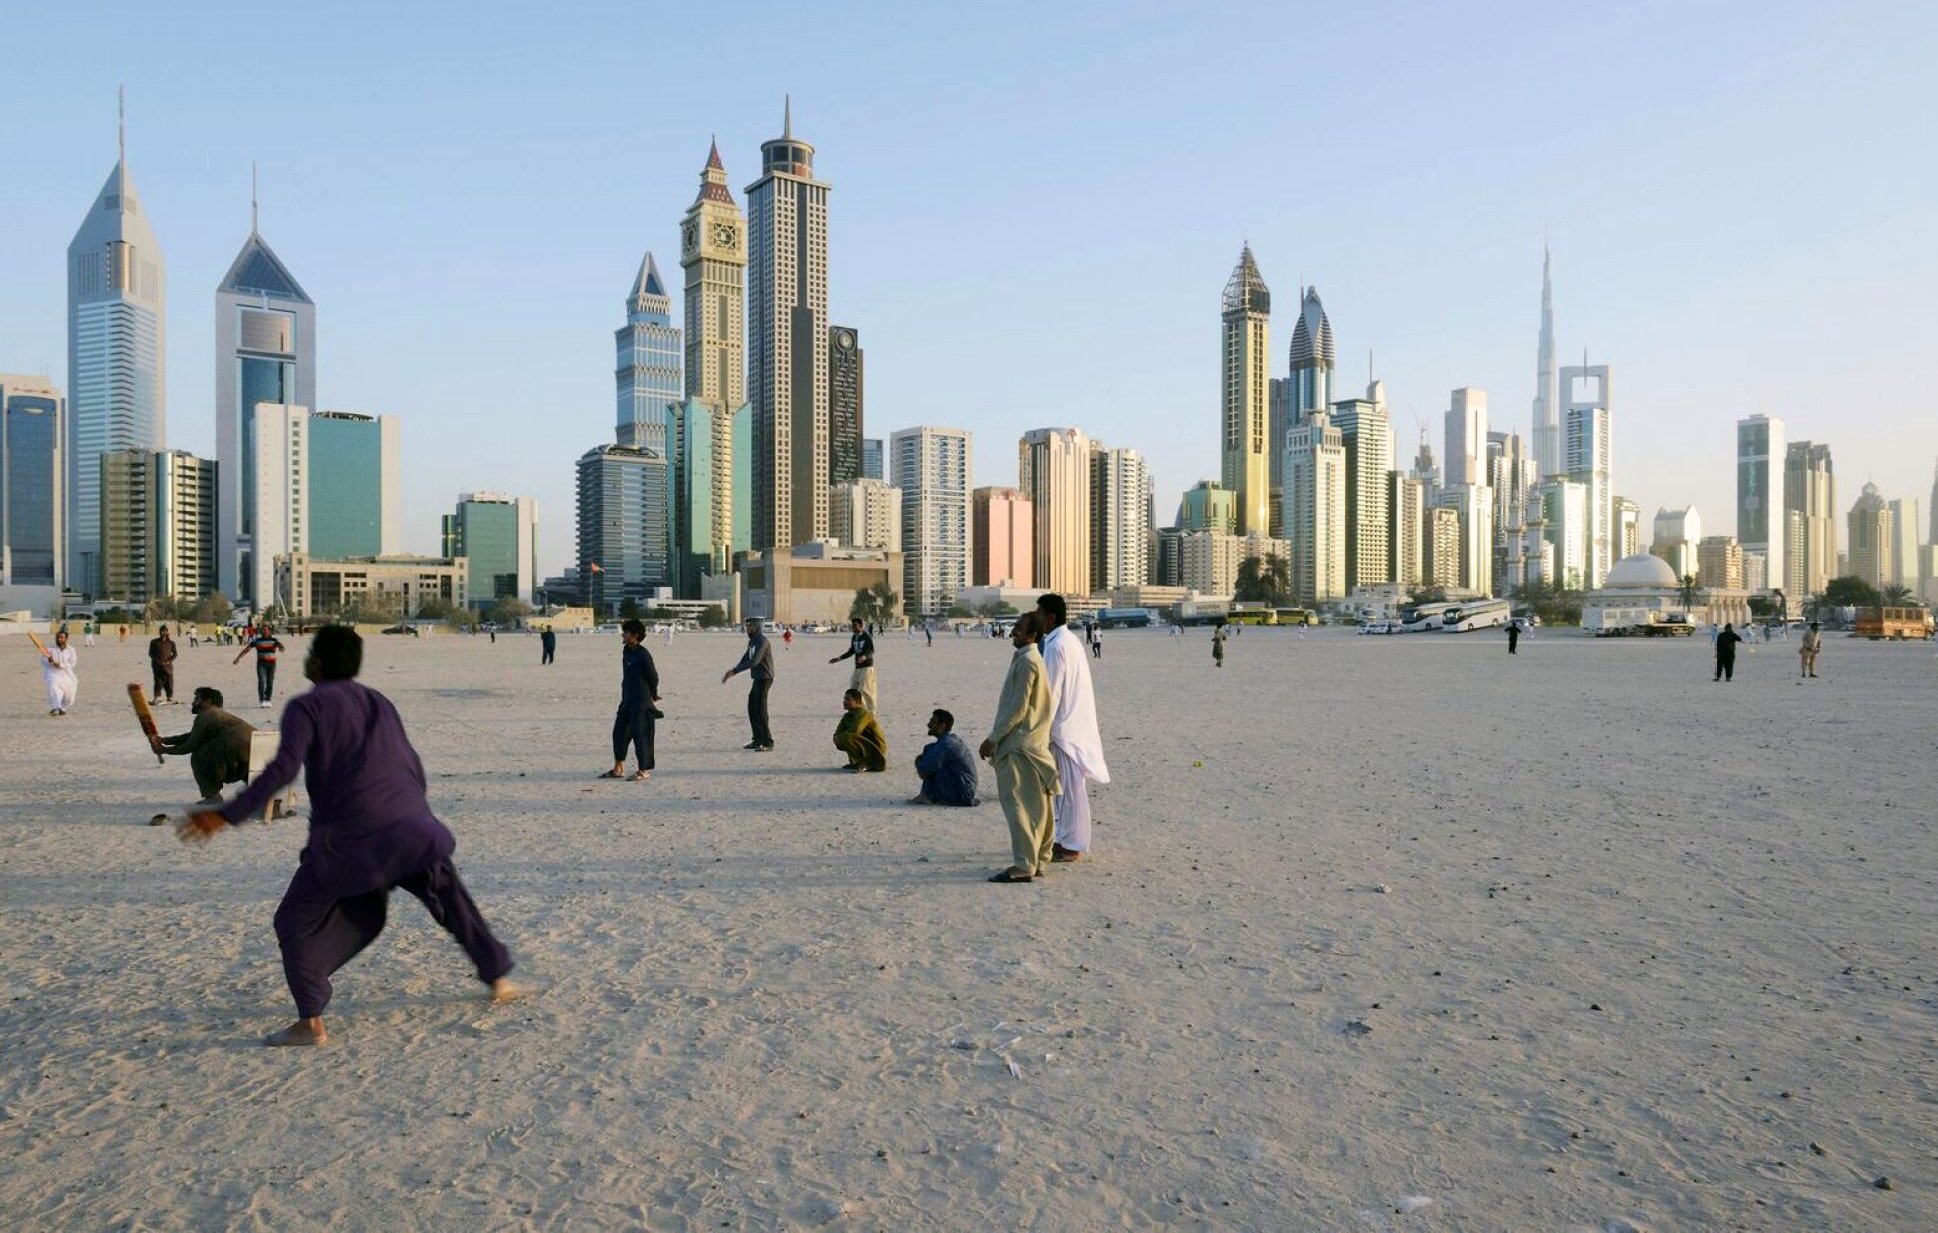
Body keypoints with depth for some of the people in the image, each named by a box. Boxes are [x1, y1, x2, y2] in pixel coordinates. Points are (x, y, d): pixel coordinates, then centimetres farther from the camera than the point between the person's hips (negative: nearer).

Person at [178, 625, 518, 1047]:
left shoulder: (306, 707, 2)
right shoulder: (379, 702, 19)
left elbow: (283, 769, -13)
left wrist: (225, 816, -14)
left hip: (349, 838, -5)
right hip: (410, 828, 5)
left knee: (297, 921, 12)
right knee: (450, 899, 23)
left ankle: (311, 1023, 4)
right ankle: (499, 979, 28)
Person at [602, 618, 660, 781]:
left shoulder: (643, 655, -17)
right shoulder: (626, 651, 8)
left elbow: (653, 677, -11)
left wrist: (652, 696, 3)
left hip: (641, 702, -9)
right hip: (627, 700, 9)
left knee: (640, 735, -2)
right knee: (619, 732, 12)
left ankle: (644, 771, 8)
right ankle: (618, 769, 24)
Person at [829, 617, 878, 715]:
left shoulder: (867, 637, -11)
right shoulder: (853, 637, 11)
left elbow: (871, 651, -20)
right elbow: (851, 651, 21)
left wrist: (864, 656, -40)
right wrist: (839, 658, 17)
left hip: (867, 667, -8)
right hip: (857, 667, 8)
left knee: (866, 690, -11)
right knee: (853, 689, 8)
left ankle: (871, 712, -2)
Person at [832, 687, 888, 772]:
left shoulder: (863, 714, -20)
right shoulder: (847, 716, 7)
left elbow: (853, 732, -33)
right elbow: (837, 734, 5)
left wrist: (839, 738, -17)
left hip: (876, 749, -9)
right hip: (866, 745, 9)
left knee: (847, 738, -27)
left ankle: (862, 763, -13)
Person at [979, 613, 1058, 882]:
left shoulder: (1027, 661, -16)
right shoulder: (1032, 658, 15)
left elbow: (1018, 708, -19)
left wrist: (992, 739, -13)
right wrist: (997, 738, 20)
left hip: (1020, 744, -10)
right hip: (1035, 743, 10)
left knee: (1018, 805, -8)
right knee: (1036, 806, 12)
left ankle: (1023, 866, -7)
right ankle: (1039, 860, 19)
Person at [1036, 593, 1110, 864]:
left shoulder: (1056, 647, -18)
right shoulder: (1071, 640, 11)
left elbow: (1051, 693, -20)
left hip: (1064, 727, -10)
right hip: (1074, 722, 10)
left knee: (1069, 788, -1)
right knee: (1065, 787, 16)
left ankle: (1072, 846, 6)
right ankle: (1065, 838, 25)